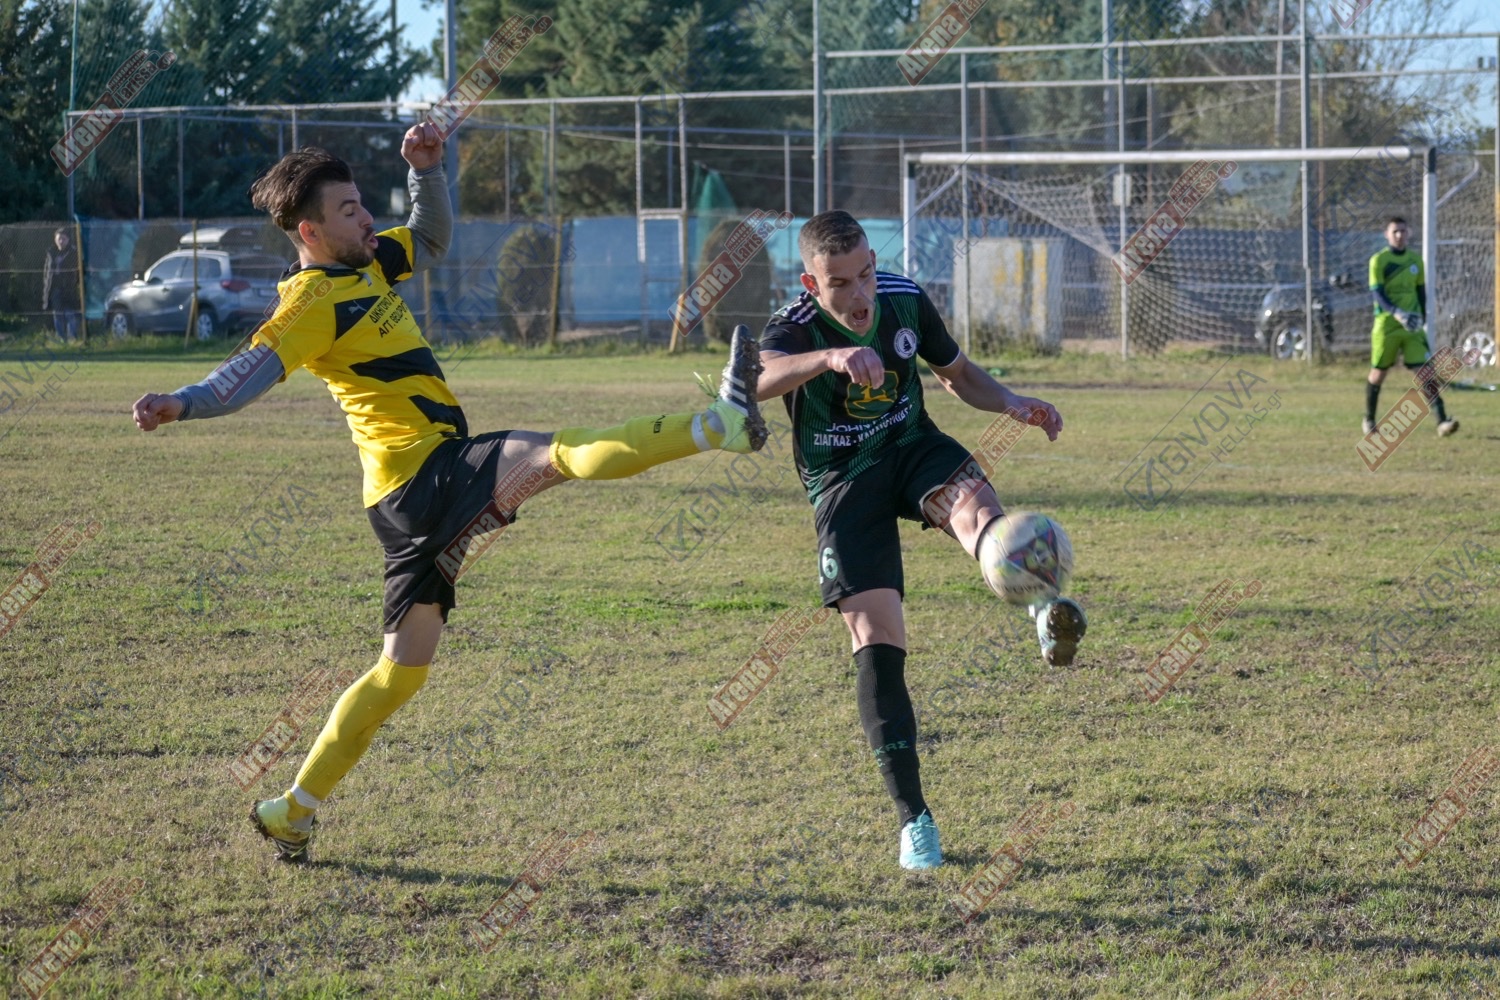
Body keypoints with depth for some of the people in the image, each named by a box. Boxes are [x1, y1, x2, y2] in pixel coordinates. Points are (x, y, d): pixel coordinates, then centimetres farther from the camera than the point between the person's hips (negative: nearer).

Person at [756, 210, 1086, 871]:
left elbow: (957, 375, 13)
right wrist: (830, 356, -63)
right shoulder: (795, 328, -20)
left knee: (973, 500, -34)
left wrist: (1011, 404, -7)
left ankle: (1046, 617, -63)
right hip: (843, 481, -3)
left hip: (912, 446, 3)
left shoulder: (905, 300, -5)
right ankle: (912, 817, -6)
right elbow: (758, 380, -45)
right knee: (875, 636, -13)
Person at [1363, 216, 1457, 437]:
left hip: (1412, 326, 3)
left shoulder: (1415, 260, 8)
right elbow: (1377, 293, -14)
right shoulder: (1378, 260, -6)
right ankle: (1369, 419, 28)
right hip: (1386, 325, -3)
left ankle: (1442, 422, -16)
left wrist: (1422, 317, 12)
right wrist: (1397, 313, -28)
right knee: (1378, 373, 9)